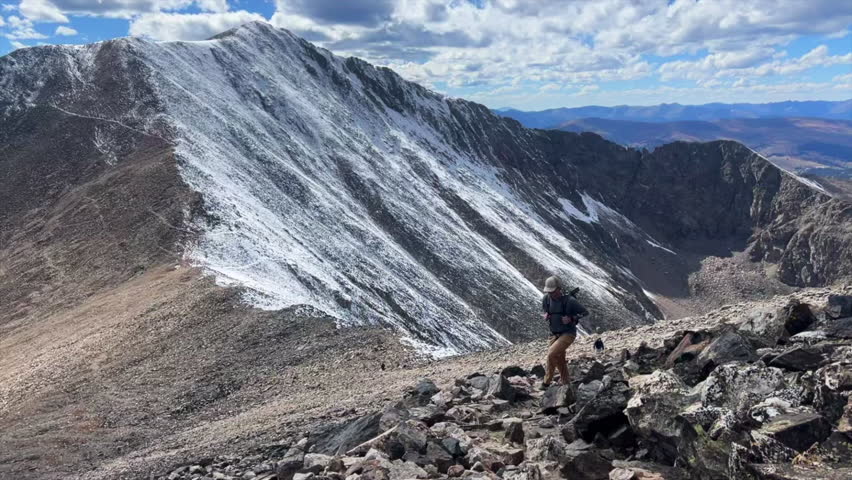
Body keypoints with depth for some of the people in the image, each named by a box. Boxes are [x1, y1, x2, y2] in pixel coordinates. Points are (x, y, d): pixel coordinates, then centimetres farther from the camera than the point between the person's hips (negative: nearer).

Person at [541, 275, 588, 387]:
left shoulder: (570, 301, -20)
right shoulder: (546, 298, -5)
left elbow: (585, 312, -9)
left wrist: (571, 318, -22)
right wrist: (546, 315, -6)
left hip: (568, 334, -6)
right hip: (554, 334, 6)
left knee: (552, 354, -23)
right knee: (560, 361, 14)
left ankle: (547, 383, -9)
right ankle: (565, 383, 35)